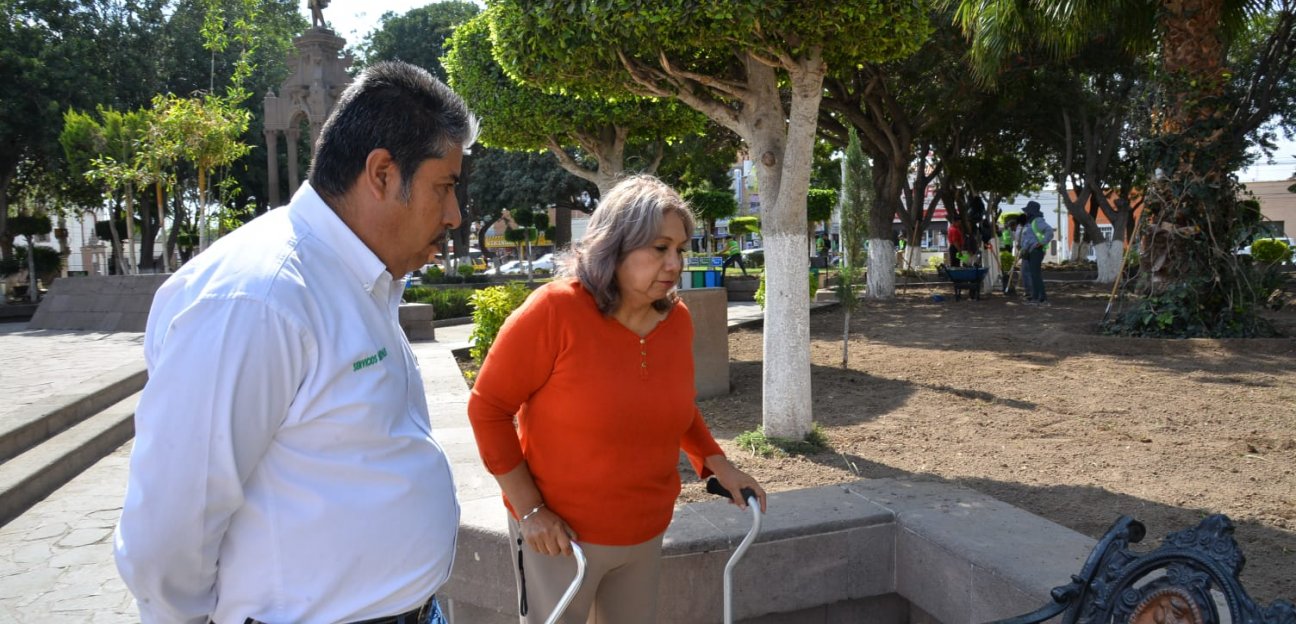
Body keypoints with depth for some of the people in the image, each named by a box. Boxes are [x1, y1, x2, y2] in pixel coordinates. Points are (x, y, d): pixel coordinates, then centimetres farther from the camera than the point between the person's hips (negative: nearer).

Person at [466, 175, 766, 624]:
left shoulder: (677, 320, -3)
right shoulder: (554, 311, -20)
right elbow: (488, 408, -14)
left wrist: (717, 464, 4)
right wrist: (530, 510, -15)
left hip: (645, 533, 5)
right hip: (560, 535, -5)